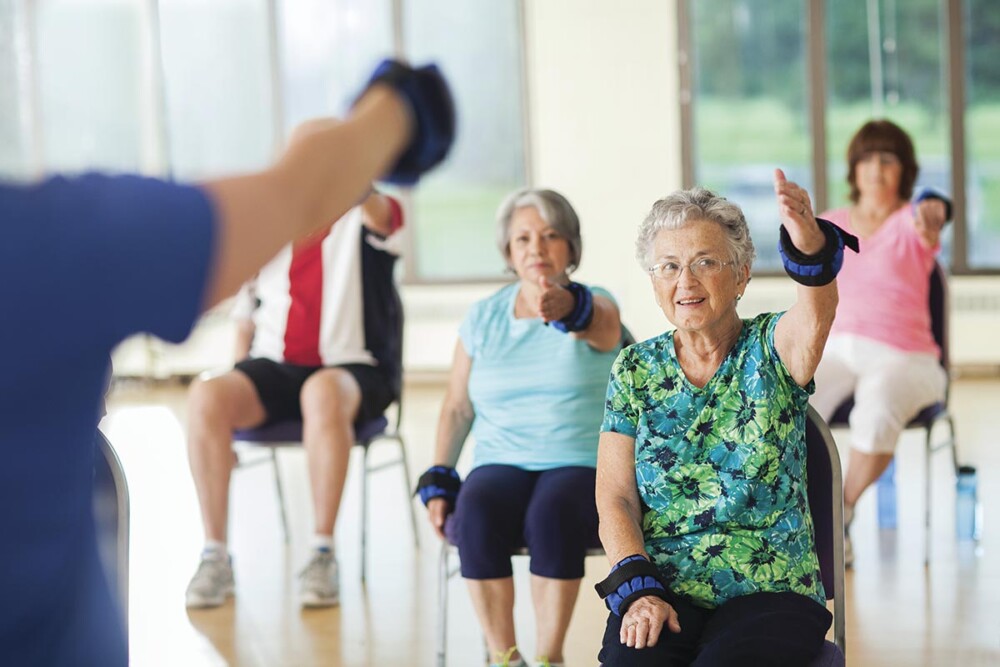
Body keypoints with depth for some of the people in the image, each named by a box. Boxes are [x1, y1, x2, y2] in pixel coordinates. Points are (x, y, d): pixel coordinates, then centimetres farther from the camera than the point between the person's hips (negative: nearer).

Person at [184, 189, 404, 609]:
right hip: (273, 368, 4)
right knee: (206, 393, -28)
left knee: (324, 392, -40)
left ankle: (323, 554, -32)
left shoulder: (366, 218, 5)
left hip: (350, 371, -3)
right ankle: (214, 555, -24)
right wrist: (238, 399, 4)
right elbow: (246, 322, 18)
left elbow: (372, 203, -22)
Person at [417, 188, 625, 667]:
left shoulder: (596, 306, 2)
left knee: (553, 513, -36)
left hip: (582, 466, -2)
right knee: (477, 512, -32)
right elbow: (457, 408, 13)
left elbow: (599, 325, -25)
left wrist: (566, 306, -48)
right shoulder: (482, 317, 12)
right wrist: (438, 482, 0)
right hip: (500, 463, 2)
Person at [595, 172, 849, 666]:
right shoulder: (635, 369, 9)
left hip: (770, 591, -2)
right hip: (660, 591, 2)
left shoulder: (770, 349, 2)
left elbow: (818, 311, -24)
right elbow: (615, 499, 5)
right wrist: (637, 589, -13)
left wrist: (810, 245, -47)